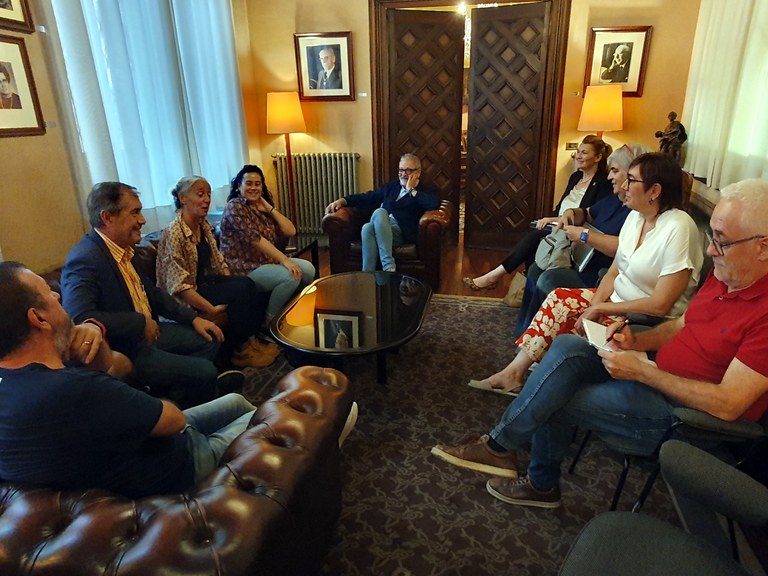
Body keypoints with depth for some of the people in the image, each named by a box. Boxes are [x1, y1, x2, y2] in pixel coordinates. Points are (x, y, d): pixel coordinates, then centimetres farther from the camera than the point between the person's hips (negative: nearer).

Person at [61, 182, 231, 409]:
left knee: (209, 339, 14)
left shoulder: (123, 248, 4)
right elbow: (80, 317, -36)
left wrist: (193, 318, 7)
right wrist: (141, 322, -25)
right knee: (204, 372, -15)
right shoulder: (84, 259, -23)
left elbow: (150, 291, 15)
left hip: (146, 332, 9)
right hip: (120, 352, -9)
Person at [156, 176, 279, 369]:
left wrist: (232, 283, -5)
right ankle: (239, 351, -6)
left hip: (206, 282, 7)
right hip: (185, 298, -7)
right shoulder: (173, 233, -21)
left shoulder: (204, 226, 4)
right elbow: (179, 287, -25)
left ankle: (250, 340, -5)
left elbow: (218, 263, 11)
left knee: (247, 284, -17)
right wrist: (212, 310, -26)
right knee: (242, 290, -21)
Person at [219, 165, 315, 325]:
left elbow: (291, 231, 3)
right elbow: (254, 239, -23)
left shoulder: (263, 207, 12)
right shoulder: (235, 207, -11)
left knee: (308, 269, -4)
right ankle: (270, 321, -7)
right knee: (291, 276, -26)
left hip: (267, 261, 8)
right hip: (244, 268, -8)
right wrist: (285, 260, -29)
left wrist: (270, 208, -5)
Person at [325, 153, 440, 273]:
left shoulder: (423, 191, 12)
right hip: (380, 228, 4)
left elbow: (435, 204, -11)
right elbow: (366, 198, 23)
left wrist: (411, 190, -3)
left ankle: (388, 267, -39)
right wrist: (342, 200, 8)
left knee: (379, 212, -33)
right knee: (368, 227, -33)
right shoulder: (390, 187, 26)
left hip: (403, 232, -4)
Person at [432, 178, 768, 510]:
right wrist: (638, 341, -3)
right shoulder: (724, 273, 3)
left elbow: (728, 404, -26)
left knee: (554, 397, -17)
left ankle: (499, 445, 14)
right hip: (662, 379, 8)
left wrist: (642, 371, -23)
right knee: (567, 348, -13)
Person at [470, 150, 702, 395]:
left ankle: (514, 374, 2)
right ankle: (514, 373, -6)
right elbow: (614, 271, 4)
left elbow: (660, 305, -23)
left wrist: (601, 308, -18)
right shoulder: (636, 216, 3)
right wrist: (594, 305, -12)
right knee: (560, 299, -8)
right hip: (616, 299, 8)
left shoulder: (677, 228, -23)